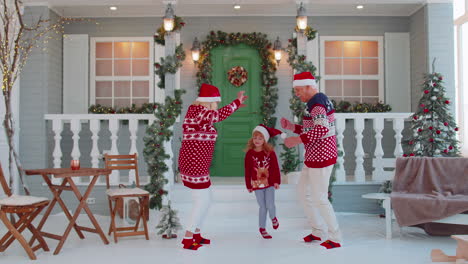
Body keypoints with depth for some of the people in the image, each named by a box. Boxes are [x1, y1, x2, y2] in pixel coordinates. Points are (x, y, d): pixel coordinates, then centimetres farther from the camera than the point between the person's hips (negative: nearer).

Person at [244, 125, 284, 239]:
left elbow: (275, 167, -2)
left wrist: (277, 181, -6)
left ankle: (273, 218, 28)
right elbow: (247, 170, -1)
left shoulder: (270, 152, -5)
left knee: (270, 205, -7)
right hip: (257, 184, 0)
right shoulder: (249, 153, -5)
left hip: (269, 183, 0)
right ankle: (262, 228, 22)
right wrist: (248, 185, 1)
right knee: (262, 207, 4)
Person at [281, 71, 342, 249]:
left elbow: (322, 129, -32)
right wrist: (292, 127, 12)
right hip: (315, 156, 11)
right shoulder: (319, 101, 17)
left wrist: (297, 140, -28)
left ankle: (335, 238, 10)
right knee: (302, 191, 17)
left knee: (319, 198, -3)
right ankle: (318, 231, 27)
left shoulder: (316, 102, -17)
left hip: (321, 157, -11)